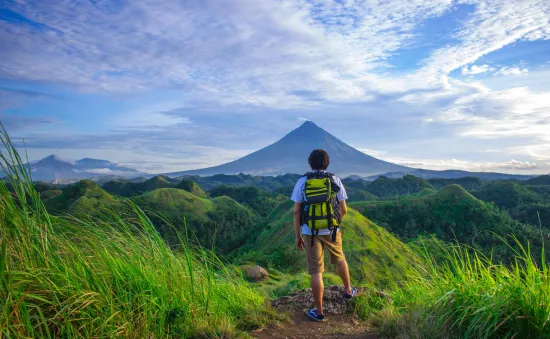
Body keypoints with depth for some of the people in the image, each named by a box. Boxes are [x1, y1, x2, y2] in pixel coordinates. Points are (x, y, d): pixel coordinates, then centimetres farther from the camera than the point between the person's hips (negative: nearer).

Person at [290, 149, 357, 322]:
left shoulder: (302, 182, -6)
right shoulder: (335, 181, -3)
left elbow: (296, 211, -6)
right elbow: (343, 210, 1)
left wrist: (298, 236, 3)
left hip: (310, 232, -1)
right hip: (331, 230, 1)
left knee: (316, 272, 6)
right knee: (339, 259, 28)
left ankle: (319, 311, 15)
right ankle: (348, 291, 48)